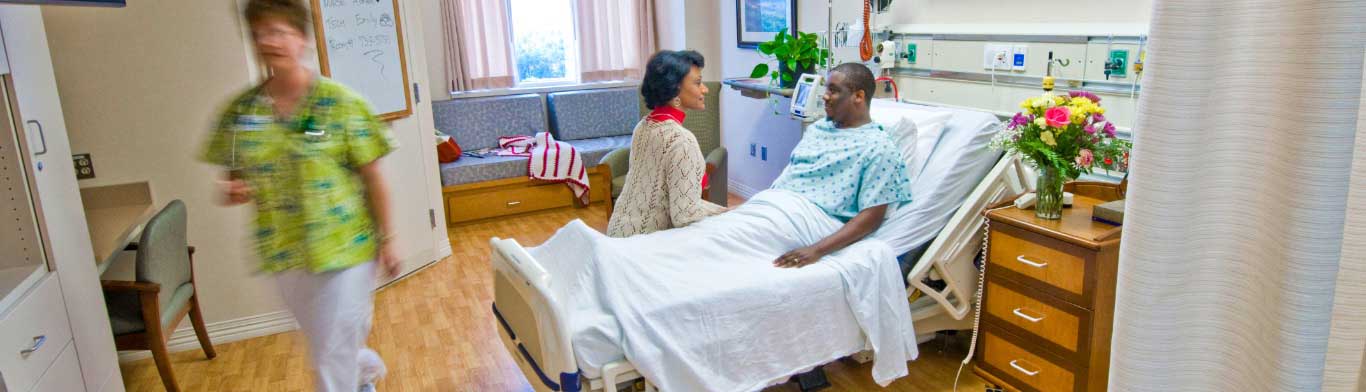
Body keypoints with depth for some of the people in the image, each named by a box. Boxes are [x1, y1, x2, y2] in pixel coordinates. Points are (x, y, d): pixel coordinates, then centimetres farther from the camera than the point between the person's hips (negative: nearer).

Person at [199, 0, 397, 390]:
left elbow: (372, 176, -7)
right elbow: (237, 175, 10)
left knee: (332, 359, 1)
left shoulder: (342, 103, -11)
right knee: (326, 343, 24)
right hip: (284, 254, 5)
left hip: (345, 249, -5)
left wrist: (386, 239, -6)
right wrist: (233, 191, -13)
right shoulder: (241, 110, 0)